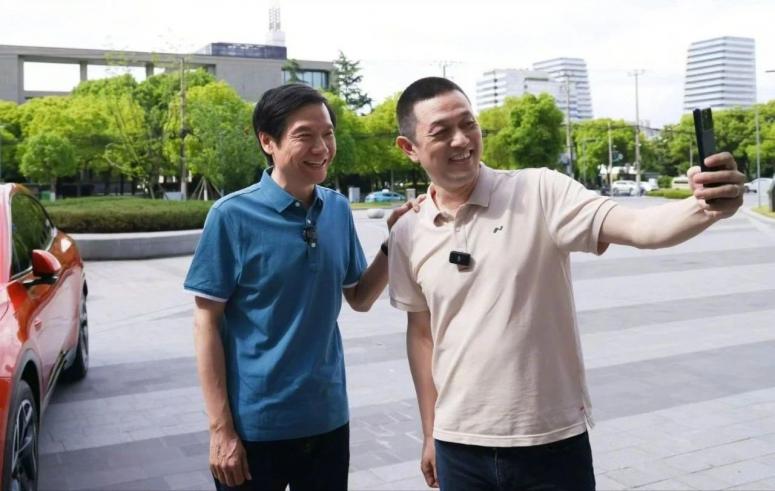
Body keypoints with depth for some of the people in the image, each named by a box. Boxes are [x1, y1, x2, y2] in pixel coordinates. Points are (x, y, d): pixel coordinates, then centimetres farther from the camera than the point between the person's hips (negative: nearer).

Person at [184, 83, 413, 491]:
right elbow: (207, 323, -10)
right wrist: (220, 429, -12)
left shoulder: (338, 210, 0)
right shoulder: (233, 215, -13)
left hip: (327, 418, 5)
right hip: (255, 425, -4)